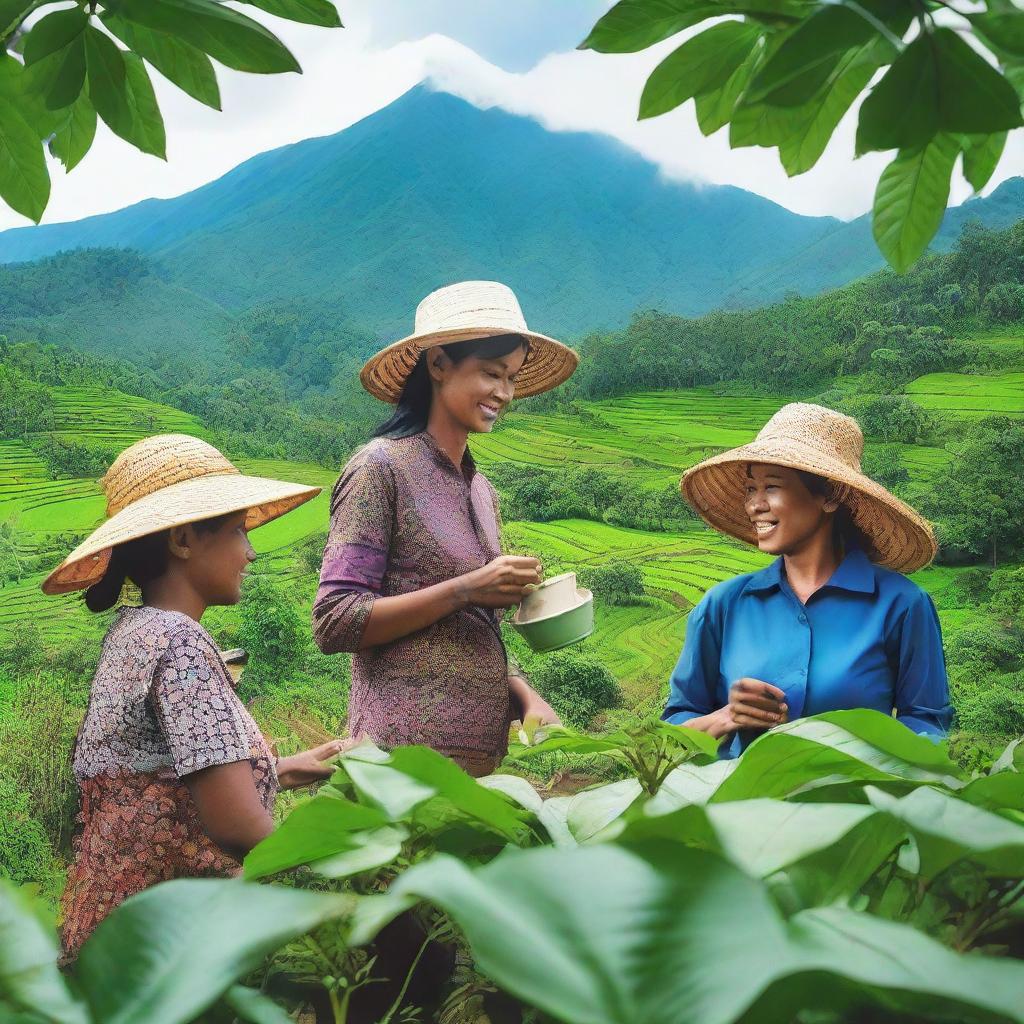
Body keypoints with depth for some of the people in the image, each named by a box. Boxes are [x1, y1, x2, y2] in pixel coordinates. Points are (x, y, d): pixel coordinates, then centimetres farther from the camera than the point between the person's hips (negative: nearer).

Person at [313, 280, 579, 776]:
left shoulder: (481, 490, 15)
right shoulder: (381, 467, -7)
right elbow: (335, 623, -13)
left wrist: (529, 700, 2)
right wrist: (465, 590, -17)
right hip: (406, 752, -7)